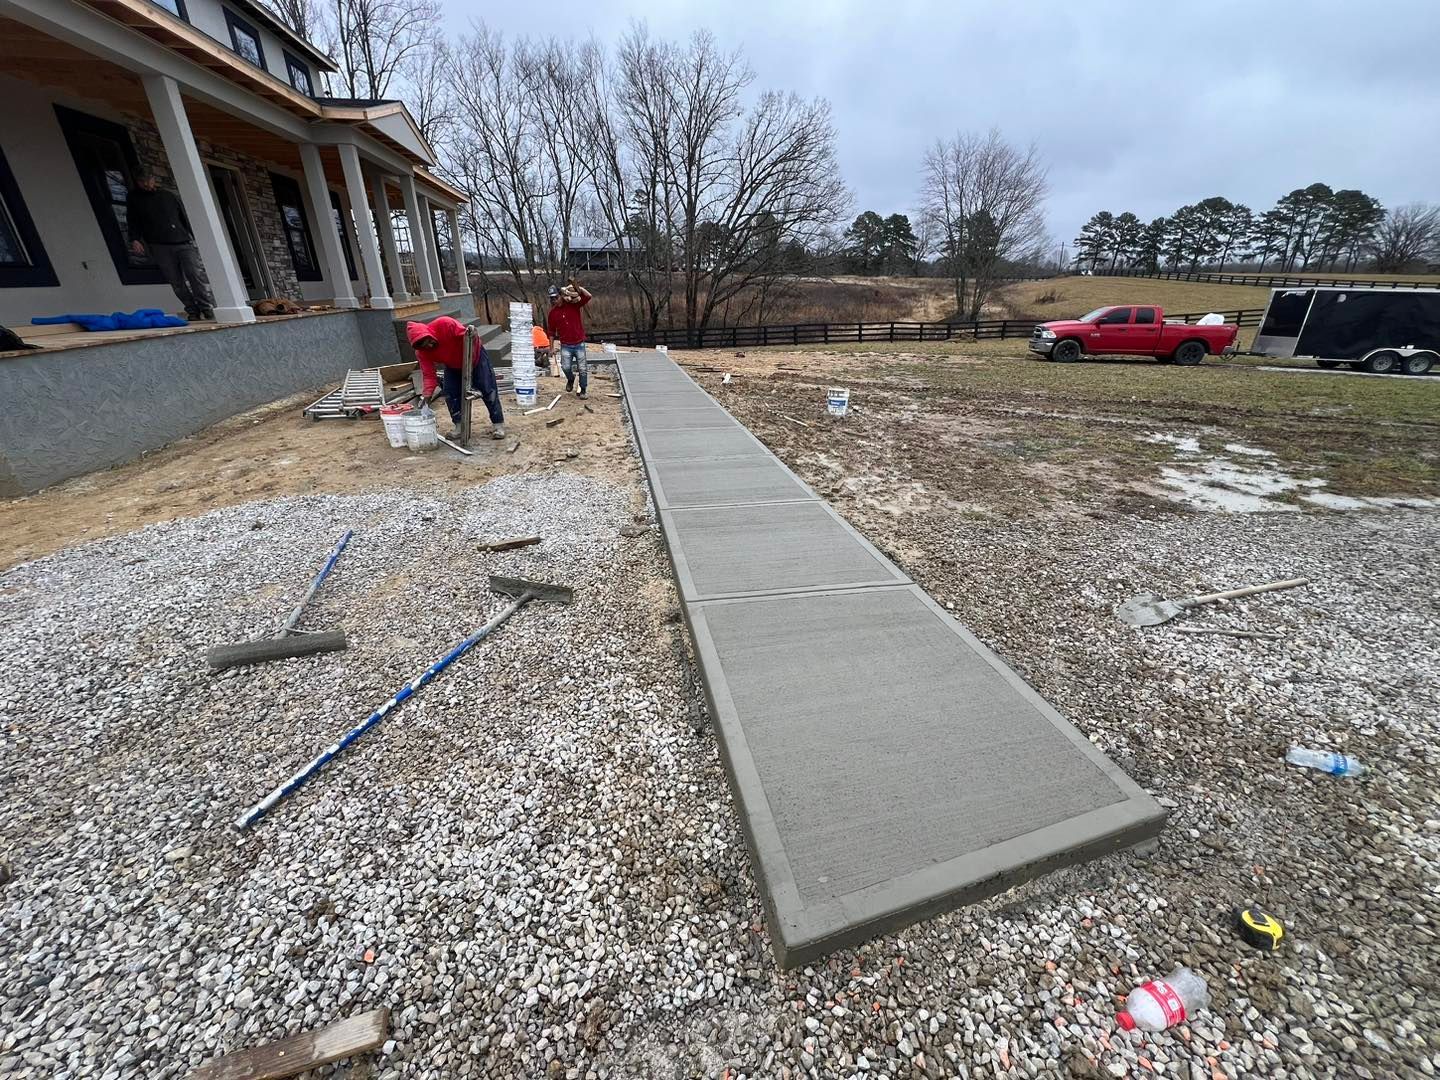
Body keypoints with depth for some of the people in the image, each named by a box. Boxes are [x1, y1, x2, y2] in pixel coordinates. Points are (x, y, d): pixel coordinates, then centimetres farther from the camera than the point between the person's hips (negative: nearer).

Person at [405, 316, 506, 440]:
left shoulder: (445, 324, -35)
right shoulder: (421, 352, -20)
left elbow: (467, 336, -30)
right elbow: (428, 374, -20)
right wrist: (427, 394, -34)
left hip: (474, 356, -4)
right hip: (452, 366, 4)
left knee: (488, 389, -5)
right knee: (450, 394, -5)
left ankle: (498, 425, 1)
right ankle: (460, 426, 6)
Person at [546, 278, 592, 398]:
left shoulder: (573, 305, -3)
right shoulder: (553, 313, 2)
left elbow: (588, 296, -14)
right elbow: (552, 332, 9)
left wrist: (577, 287, -24)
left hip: (579, 344, -1)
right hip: (565, 345, 1)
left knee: (582, 369, 3)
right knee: (566, 366, -13)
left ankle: (583, 390, 20)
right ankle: (570, 379, 21)